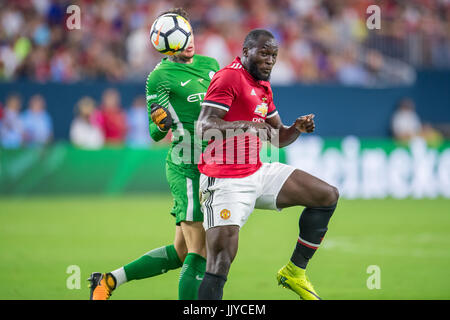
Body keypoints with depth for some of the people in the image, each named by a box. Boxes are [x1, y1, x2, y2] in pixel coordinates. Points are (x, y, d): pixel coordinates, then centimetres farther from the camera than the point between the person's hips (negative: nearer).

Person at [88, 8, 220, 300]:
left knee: (179, 254, 11)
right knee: (199, 254, -12)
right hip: (187, 168, -8)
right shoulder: (159, 77, -8)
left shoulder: (209, 64, 12)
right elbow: (155, 133, -5)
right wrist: (161, 123, -25)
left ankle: (109, 281, 21)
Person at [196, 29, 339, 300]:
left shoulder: (263, 86, 15)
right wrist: (247, 125, -37)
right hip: (227, 183, -9)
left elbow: (279, 138, 21)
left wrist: (298, 129, 0)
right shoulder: (230, 77, -13)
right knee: (220, 262, -17)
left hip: (258, 174, 9)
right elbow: (205, 125, -25)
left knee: (328, 196, 8)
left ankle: (295, 271, 13)